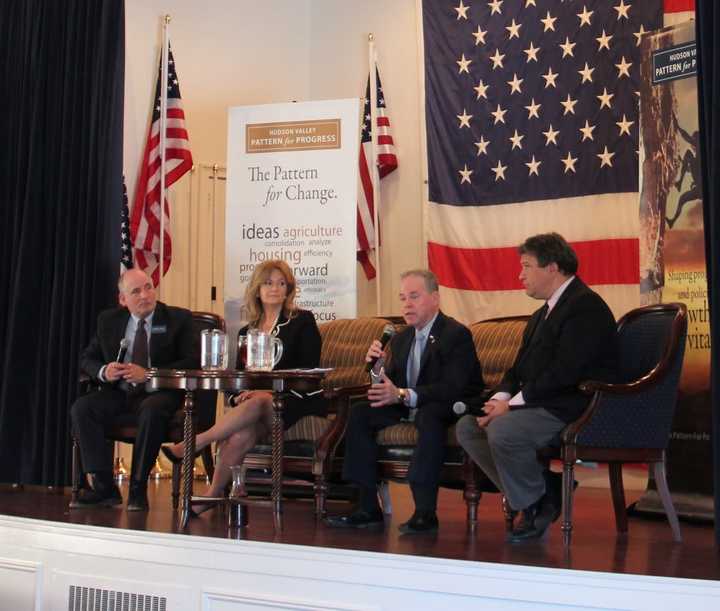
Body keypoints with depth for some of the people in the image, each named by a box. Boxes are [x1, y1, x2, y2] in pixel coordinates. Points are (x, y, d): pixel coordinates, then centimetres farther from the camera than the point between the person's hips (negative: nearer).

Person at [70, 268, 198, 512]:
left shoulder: (178, 319, 1)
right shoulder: (108, 320, 11)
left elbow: (192, 362, -8)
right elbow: (86, 360, 16)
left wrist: (148, 374, -19)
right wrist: (103, 371, -9)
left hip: (158, 393, -4)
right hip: (119, 392, 4)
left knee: (151, 410, -37)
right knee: (81, 408, -23)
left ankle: (138, 489, -25)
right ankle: (103, 487, -18)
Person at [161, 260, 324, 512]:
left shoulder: (302, 321, 8)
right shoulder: (246, 332, 20)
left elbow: (309, 369, -2)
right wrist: (239, 396, -8)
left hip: (294, 402, -3)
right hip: (255, 399, 3)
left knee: (257, 404, -38)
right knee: (239, 437, -33)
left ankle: (193, 444, -34)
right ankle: (214, 495, -26)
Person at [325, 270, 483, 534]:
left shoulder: (457, 334, -13)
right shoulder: (402, 338, 11)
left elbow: (453, 388, -25)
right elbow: (389, 383, 10)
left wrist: (403, 395, -35)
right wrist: (376, 363, -12)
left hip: (450, 409, -7)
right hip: (407, 408, 8)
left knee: (429, 415, -39)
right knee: (359, 413, -10)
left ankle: (425, 512, -37)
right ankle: (368, 508, -14)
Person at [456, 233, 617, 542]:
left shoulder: (586, 306, -13)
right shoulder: (543, 314, 19)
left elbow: (564, 373, -22)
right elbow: (519, 368, 18)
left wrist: (512, 404, -18)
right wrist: (501, 398, -3)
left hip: (573, 410, -10)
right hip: (540, 405, 10)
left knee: (503, 430, -30)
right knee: (468, 426, -2)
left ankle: (538, 505, -6)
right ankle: (543, 491, 1)